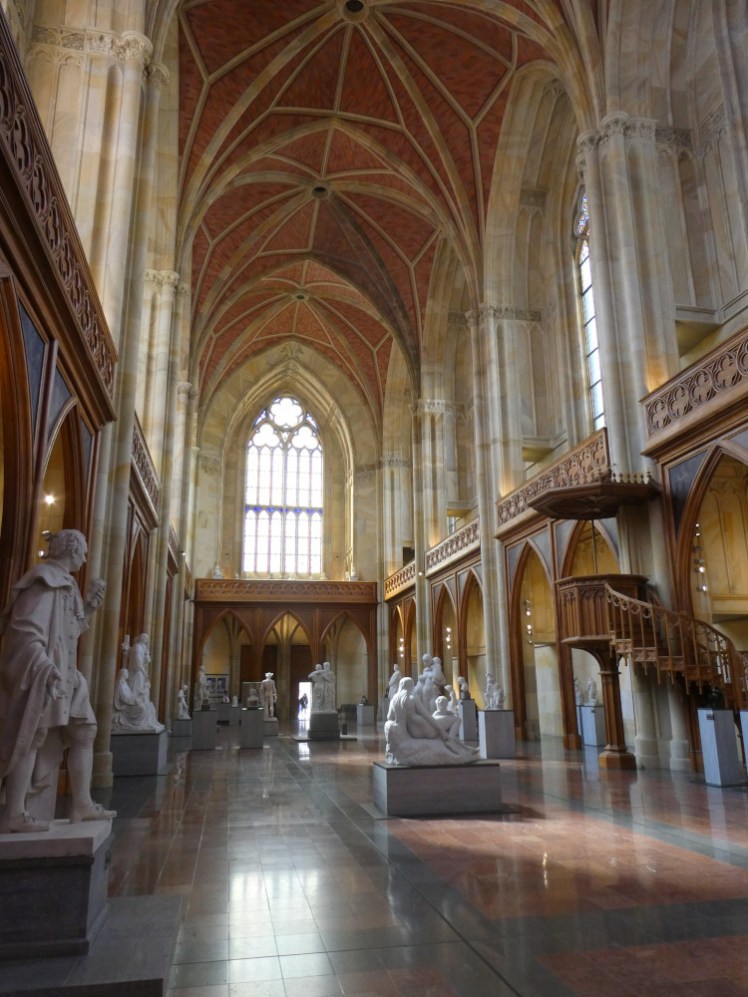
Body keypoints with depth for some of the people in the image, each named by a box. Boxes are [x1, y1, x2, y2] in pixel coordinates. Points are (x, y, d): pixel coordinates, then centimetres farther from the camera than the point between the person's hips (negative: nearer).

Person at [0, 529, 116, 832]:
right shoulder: (45, 580, -11)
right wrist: (43, 667, -29)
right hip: (38, 673, -10)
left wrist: (89, 607, 17)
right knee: (30, 738, -6)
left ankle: (82, 805, 15)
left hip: (62, 674, 10)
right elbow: (26, 628, -21)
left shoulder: (64, 583, 18)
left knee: (83, 731, 10)